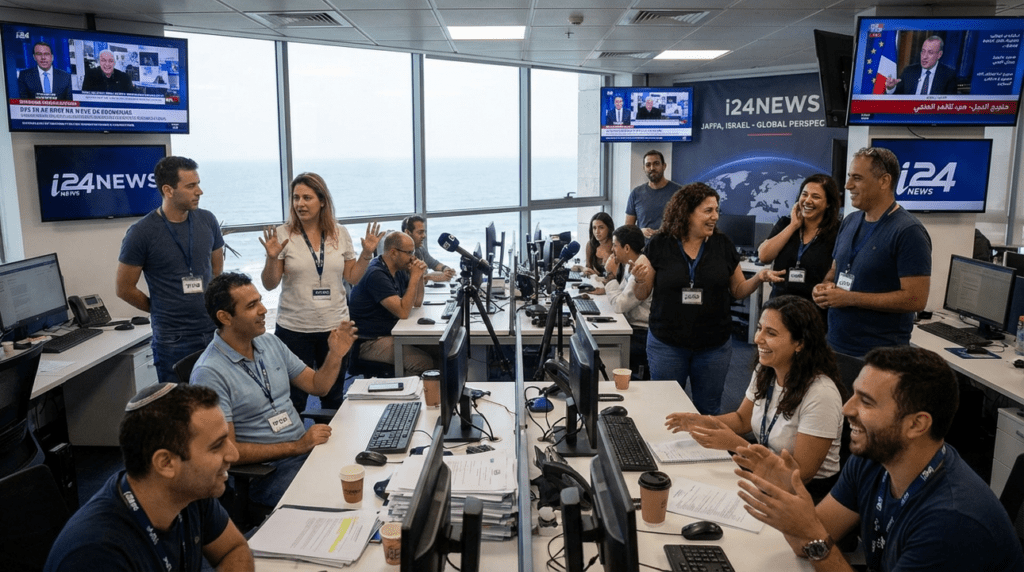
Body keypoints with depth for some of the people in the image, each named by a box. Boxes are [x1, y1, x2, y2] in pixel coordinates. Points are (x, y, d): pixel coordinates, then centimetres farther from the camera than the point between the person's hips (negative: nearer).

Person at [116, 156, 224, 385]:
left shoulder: (207, 220, 2)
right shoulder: (141, 233, -10)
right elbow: (124, 289, -1)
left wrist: (208, 307, 9)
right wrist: (162, 310, 6)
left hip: (214, 331, 4)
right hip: (173, 340, -3)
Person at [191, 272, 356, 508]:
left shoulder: (271, 343, 9)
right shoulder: (209, 373, -14)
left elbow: (318, 386, 15)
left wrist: (335, 355, -5)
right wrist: (296, 446, -18)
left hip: (306, 448, 8)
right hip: (265, 473, -7)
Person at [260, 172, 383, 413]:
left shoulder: (340, 234, 4)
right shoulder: (283, 235, -4)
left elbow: (352, 277, 10)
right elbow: (269, 285, -3)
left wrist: (366, 253, -3)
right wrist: (272, 258, -20)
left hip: (335, 327, 3)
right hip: (294, 330, -2)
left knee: (334, 398, 14)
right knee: (294, 400, 4)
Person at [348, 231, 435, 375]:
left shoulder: (398, 271, 9)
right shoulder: (376, 275, -21)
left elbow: (417, 302, 13)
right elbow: (403, 312, -25)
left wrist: (419, 276, -2)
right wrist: (414, 277, -20)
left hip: (390, 333, 10)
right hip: (369, 342, -10)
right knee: (425, 362, -27)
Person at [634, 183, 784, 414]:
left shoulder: (723, 245, 2)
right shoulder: (660, 245, -5)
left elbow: (738, 290, 8)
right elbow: (642, 295, -1)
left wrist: (758, 278, -10)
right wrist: (641, 280, -22)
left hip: (714, 346, 2)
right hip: (666, 345, -2)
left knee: (708, 412, 13)